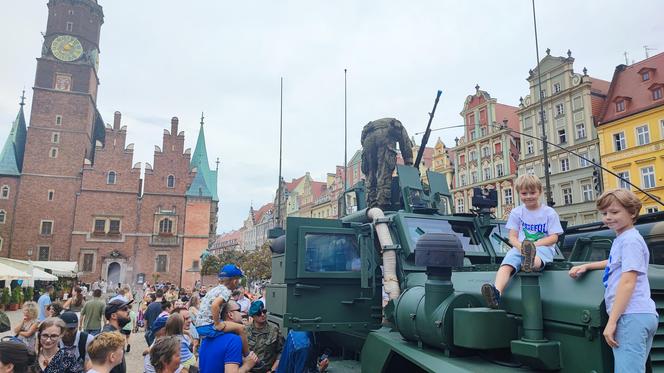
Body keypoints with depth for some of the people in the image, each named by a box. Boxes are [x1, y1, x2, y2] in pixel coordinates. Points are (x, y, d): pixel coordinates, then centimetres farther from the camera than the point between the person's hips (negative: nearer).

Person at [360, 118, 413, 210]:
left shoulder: (373, 124, 44)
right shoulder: (399, 127, 36)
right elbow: (406, 144, 22)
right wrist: (409, 165, 18)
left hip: (368, 137, 4)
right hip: (385, 136, -4)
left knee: (370, 176, 4)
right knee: (384, 176, -9)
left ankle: (371, 208, -5)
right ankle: (382, 206, -21)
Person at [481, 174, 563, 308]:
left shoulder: (549, 213, 9)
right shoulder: (516, 212, 14)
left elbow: (553, 237, 1)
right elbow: (512, 237, 8)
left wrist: (534, 245, -16)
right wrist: (520, 246, -16)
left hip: (543, 247, -1)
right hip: (520, 248, 2)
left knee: (537, 255, -41)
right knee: (506, 265, -31)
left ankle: (530, 262, -77)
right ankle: (496, 293, -52)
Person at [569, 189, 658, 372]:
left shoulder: (631, 240, -9)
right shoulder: (621, 239, 20)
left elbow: (628, 282, -17)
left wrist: (612, 321, -19)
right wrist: (586, 266, 28)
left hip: (632, 316, -10)